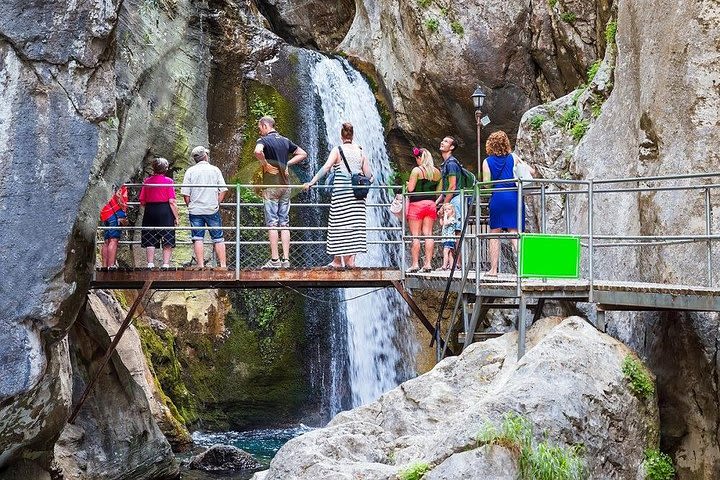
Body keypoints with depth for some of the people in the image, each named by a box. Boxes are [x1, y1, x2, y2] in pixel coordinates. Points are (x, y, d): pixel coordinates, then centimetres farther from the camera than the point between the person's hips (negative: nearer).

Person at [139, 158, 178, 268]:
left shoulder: (147, 181, 4)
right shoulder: (168, 181, -5)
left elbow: (142, 201, 5)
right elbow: (172, 202, -10)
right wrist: (176, 217, -4)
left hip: (150, 212, 3)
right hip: (165, 212, -3)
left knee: (150, 241, 8)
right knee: (167, 242, 2)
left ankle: (150, 263, 3)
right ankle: (166, 264, -3)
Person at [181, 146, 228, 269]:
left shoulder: (190, 171, 0)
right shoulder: (215, 170, 1)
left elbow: (185, 194, -3)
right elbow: (223, 190, -1)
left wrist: (190, 206, 10)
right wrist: (217, 203, 8)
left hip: (195, 211, 0)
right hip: (212, 210, 0)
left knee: (198, 239, 1)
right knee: (218, 239, 6)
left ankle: (201, 265, -3)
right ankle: (223, 264, 3)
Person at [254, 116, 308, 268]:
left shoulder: (264, 140, -6)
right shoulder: (285, 141, 12)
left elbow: (258, 151, -29)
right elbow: (303, 154, 20)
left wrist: (265, 164, -13)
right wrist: (286, 163, 12)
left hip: (271, 185, -6)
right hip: (285, 185, 6)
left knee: (272, 223, -4)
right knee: (284, 223, 6)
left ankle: (274, 260, -7)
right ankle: (286, 259, 2)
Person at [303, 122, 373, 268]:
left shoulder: (337, 150, -2)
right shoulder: (360, 151, 8)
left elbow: (325, 168, -13)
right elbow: (368, 175, 8)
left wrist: (311, 182, -13)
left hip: (341, 191, -3)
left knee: (339, 225, 2)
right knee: (356, 224, 5)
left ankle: (337, 260, 5)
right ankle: (351, 259, 4)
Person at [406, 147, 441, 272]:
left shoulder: (417, 170, -8)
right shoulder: (437, 172, 8)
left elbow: (410, 189, -12)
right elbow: (438, 191, 10)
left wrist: (408, 184, 9)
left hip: (417, 204, -5)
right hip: (431, 204, 5)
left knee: (415, 235, -2)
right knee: (428, 234, 4)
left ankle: (415, 263, -4)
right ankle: (427, 263, -1)